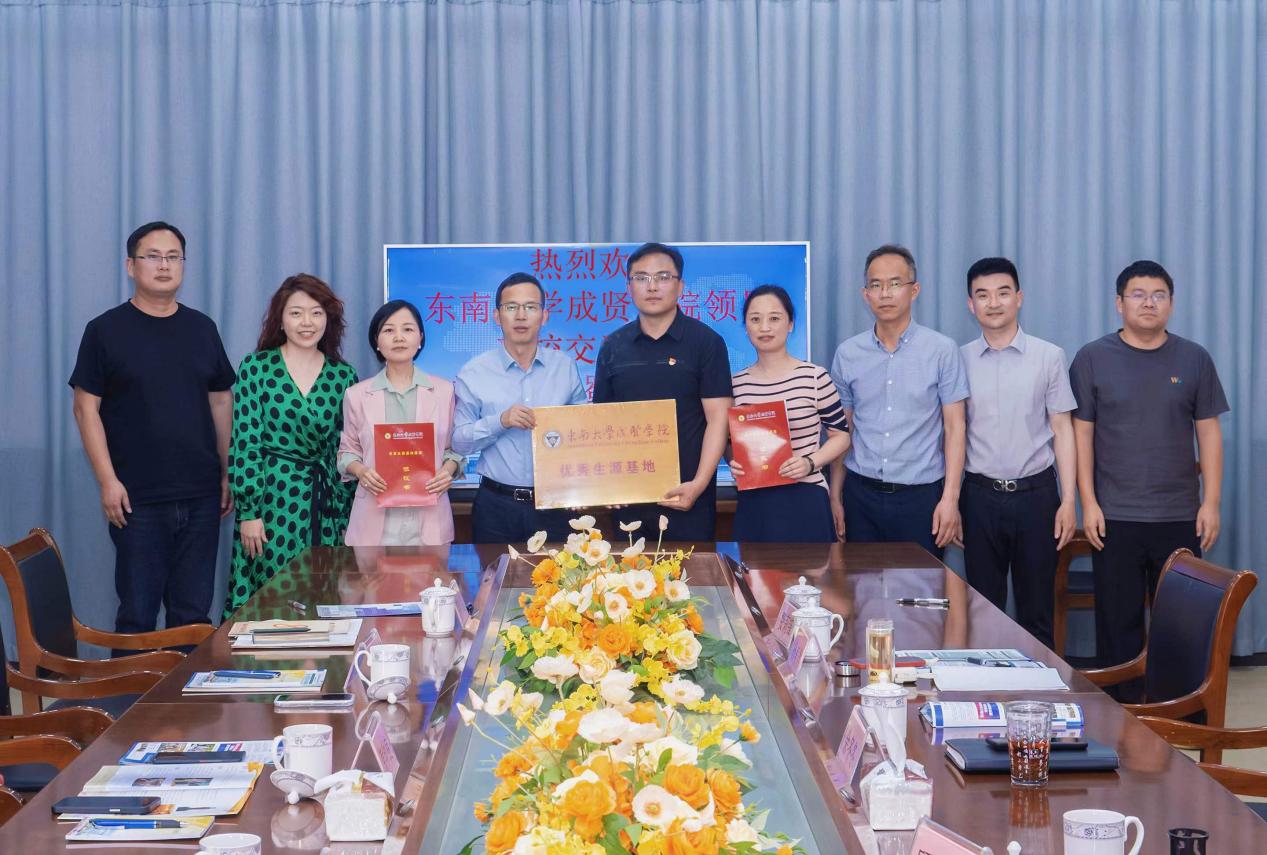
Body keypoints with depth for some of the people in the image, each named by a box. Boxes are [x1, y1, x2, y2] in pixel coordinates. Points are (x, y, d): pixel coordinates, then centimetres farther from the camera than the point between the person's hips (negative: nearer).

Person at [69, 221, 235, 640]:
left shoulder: (202, 328, 10)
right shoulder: (106, 330, -1)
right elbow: (86, 408, -3)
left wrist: (228, 474, 10)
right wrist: (108, 481, -10)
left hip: (201, 496, 3)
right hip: (138, 500, -3)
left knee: (194, 615, 8)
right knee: (137, 616, 0)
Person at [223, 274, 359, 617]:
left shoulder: (343, 376, 7)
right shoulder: (256, 368, -1)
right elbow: (244, 443, -4)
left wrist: (350, 516, 8)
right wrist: (248, 511, -9)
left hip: (327, 506, 3)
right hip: (271, 500, -3)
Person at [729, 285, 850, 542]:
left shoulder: (814, 377, -5)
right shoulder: (736, 384, 5)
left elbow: (841, 435, 3)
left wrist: (810, 462, -12)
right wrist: (732, 461, -4)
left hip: (805, 502, -2)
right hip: (753, 505, 3)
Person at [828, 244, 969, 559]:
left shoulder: (942, 351, -3)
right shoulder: (847, 354, 5)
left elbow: (954, 427, -3)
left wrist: (950, 498, -9)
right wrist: (835, 496, 8)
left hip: (921, 496, -2)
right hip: (862, 494, 2)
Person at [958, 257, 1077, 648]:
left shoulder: (1048, 357, 1)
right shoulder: (959, 360, 3)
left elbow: (1062, 429, 1)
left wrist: (1068, 501, -5)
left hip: (1035, 494, -1)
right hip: (981, 495, 1)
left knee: (1037, 610, 5)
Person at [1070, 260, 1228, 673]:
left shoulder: (1194, 359, 5)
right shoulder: (1092, 358, 0)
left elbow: (1209, 433, 6)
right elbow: (1081, 433, 0)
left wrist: (1211, 502, 0)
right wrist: (1088, 502, -5)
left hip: (1180, 515, 1)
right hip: (1114, 516, -1)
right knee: (1118, 622, 4)